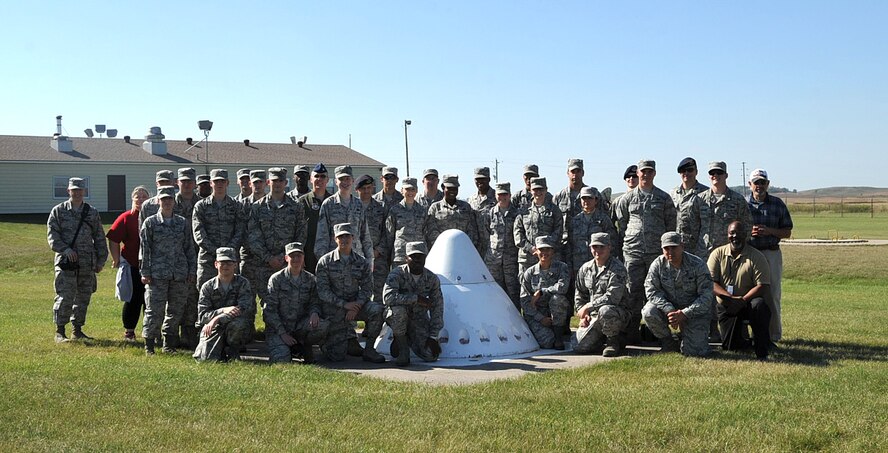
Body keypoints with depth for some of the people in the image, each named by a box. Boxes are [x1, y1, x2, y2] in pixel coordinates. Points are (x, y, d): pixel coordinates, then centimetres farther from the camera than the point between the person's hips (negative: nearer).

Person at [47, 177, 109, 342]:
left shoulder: (92, 213, 12)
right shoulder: (58, 211, 4)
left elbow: (99, 238, 14)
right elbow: (52, 235, -2)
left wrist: (101, 260, 10)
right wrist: (65, 249, -17)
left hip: (87, 263, 4)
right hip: (65, 261, -3)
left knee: (83, 298, 8)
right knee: (65, 297, -8)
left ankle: (78, 330, 18)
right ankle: (59, 332, 0)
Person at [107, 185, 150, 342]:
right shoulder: (126, 218, -2)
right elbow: (113, 240, -2)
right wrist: (117, 260, -4)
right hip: (132, 266, -2)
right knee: (132, 299, 3)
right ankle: (129, 331, 16)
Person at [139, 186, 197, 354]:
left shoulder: (182, 222, 10)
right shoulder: (150, 222, 2)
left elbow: (189, 248, 13)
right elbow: (145, 249, 0)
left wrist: (192, 270, 8)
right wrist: (145, 272, -5)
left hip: (180, 274, 3)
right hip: (158, 274, -3)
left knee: (176, 310, 7)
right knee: (155, 310, -6)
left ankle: (169, 344, 18)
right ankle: (149, 345, 5)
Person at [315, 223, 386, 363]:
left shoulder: (362, 262, 5)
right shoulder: (325, 261, -3)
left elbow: (367, 288, 2)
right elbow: (322, 291, -9)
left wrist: (356, 306, -16)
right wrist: (344, 304, -19)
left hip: (355, 304, 3)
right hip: (334, 309, -2)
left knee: (377, 309, -31)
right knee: (338, 356, -11)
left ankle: (368, 350, -12)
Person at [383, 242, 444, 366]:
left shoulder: (432, 279, -6)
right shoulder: (397, 274, -17)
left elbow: (437, 309, -4)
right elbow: (388, 297, -34)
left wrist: (433, 336, -11)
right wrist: (416, 298, -30)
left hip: (419, 320, 3)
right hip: (397, 318, -3)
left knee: (431, 355, -15)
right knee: (398, 310, -39)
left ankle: (409, 339, 18)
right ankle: (401, 343, -11)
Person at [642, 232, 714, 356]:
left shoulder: (697, 265, -15)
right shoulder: (658, 264, -8)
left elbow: (706, 297, -15)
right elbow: (651, 290, -11)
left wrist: (684, 314, -25)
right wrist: (669, 310, -26)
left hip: (695, 311, -2)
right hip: (668, 307, 3)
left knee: (694, 352, -17)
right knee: (649, 312, -29)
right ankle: (668, 343, -2)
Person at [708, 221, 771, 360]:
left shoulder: (756, 257, -6)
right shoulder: (717, 254, 0)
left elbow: (763, 286, -13)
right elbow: (710, 283, -8)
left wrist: (742, 300, -26)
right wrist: (731, 298, -23)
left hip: (748, 303, -1)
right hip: (725, 305, 2)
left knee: (759, 305, -37)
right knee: (730, 346, -9)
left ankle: (762, 353, -24)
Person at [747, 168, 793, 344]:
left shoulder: (777, 204, 7)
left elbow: (787, 232, 8)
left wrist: (769, 231, -10)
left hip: (772, 254, 0)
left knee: (772, 295, 1)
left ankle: (774, 334, 9)